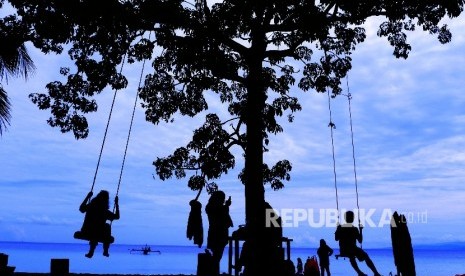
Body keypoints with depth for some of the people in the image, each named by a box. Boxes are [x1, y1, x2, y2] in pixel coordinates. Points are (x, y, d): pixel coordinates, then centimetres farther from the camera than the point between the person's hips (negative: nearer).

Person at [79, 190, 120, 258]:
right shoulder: (105, 211, -14)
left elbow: (81, 208, 14)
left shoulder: (90, 207, -7)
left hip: (86, 233, 3)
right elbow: (117, 216, 1)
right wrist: (116, 204, 3)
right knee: (107, 226, 27)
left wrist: (87, 197, 18)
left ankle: (91, 252, 41)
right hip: (99, 236, -3)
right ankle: (105, 251, 33)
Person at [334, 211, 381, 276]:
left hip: (343, 251, 3)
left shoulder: (340, 227, -1)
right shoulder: (354, 229, -6)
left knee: (351, 257, 34)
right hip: (353, 250, -3)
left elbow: (336, 238, 7)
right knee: (366, 256, 17)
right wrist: (361, 230, 9)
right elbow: (360, 241, 4)